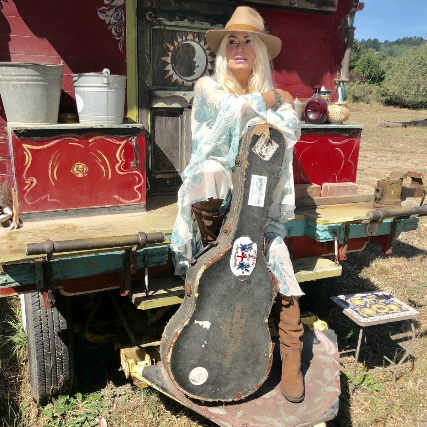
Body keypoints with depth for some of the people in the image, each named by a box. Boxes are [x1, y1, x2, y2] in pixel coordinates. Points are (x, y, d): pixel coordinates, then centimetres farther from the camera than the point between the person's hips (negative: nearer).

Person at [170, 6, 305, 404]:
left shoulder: (275, 96, 11)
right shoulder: (207, 86, 6)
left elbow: (291, 131, -8)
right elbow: (232, 109, -14)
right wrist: (266, 101, -5)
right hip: (213, 192, -1)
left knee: (275, 256, -18)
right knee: (211, 172, -37)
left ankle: (291, 356, -2)